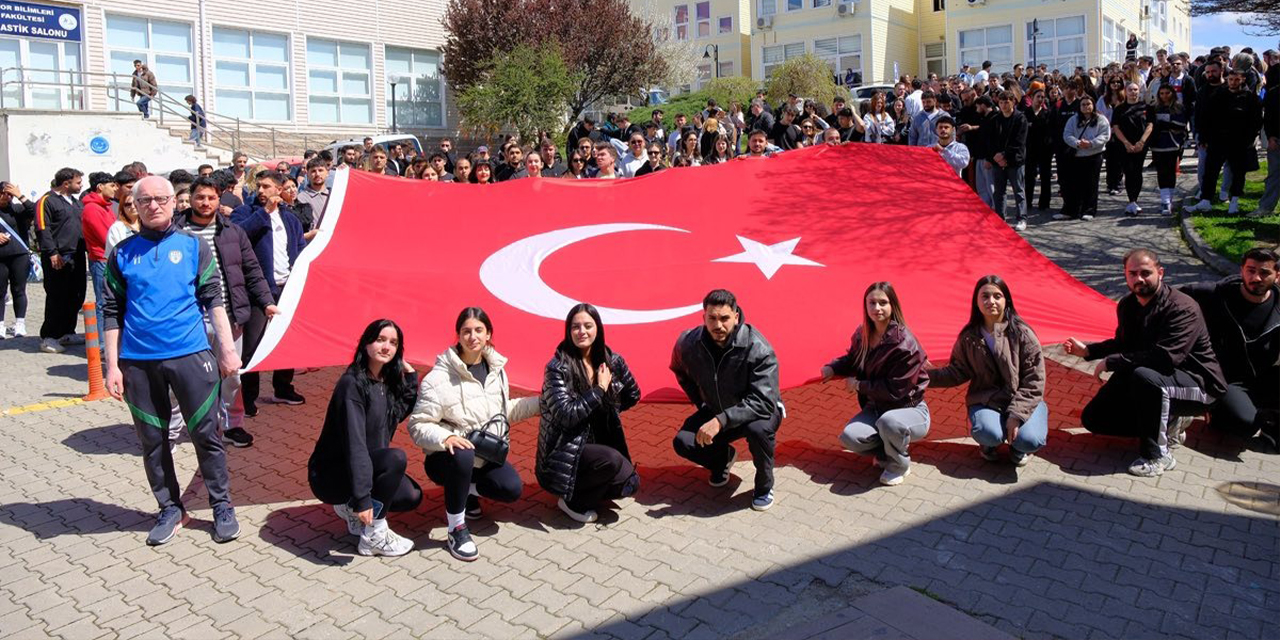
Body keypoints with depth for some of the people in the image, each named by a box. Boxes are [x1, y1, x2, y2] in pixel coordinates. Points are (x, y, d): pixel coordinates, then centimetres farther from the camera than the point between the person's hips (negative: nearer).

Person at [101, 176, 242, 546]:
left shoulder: (193, 246, 4)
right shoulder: (122, 253, 6)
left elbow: (213, 300, 4)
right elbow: (112, 312, 6)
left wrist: (227, 348, -1)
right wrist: (113, 366, 2)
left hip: (190, 354, -2)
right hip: (138, 361, 2)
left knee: (206, 433, 2)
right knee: (152, 439, 10)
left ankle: (222, 506, 15)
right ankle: (170, 508, 25)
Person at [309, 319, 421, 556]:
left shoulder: (388, 381, 3)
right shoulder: (352, 383, -22)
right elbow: (354, 443, -30)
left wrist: (410, 374, 0)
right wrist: (361, 498, -35)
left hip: (364, 467, 8)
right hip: (329, 475, -8)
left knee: (412, 496, -4)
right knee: (396, 458, -29)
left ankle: (350, 508, 12)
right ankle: (373, 537, -17)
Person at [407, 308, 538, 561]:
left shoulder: (496, 368, 3)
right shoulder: (440, 377, -17)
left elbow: (504, 410, 18)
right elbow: (418, 424, -18)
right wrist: (446, 438, -37)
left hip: (486, 455, 5)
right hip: (450, 456, -5)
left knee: (512, 489, -19)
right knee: (462, 456, -39)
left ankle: (467, 490, 15)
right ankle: (456, 528, -18)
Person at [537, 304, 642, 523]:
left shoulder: (612, 361, 0)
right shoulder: (557, 367, -15)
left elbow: (633, 395, 16)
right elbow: (566, 415, -22)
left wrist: (608, 410, 6)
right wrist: (599, 390, -17)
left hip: (600, 443, 6)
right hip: (566, 451, -5)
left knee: (629, 484, -16)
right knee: (612, 461, -30)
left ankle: (589, 490, 14)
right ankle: (573, 501, -4)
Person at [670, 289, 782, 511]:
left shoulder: (758, 349, -28)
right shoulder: (689, 343, -15)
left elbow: (763, 402, -34)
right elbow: (679, 370, 11)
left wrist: (721, 421, -42)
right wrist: (698, 401, 4)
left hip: (760, 410, -4)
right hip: (716, 411, 4)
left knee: (758, 429, -38)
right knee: (682, 442, -19)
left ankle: (764, 485, -6)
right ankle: (723, 457, 17)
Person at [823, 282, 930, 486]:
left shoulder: (904, 344, -22)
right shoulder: (862, 335, -1)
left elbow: (895, 390, -23)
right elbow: (852, 360, 19)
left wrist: (859, 385, -16)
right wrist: (832, 368, -2)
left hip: (910, 409, -5)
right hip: (876, 407, 6)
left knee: (889, 422, -40)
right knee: (849, 437, -22)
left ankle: (899, 465, -7)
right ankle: (885, 452, 10)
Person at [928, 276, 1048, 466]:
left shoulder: (1021, 333, -10)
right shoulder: (969, 337, -1)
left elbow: (1034, 380, -10)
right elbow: (957, 372, 5)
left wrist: (1016, 414, -20)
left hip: (1022, 400, -1)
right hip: (986, 401, 1)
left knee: (1029, 440, -28)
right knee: (988, 434, -31)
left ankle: (1017, 445, 12)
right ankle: (989, 443, 10)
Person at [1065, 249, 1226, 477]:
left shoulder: (1182, 308, -23)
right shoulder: (1127, 305, 2)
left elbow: (1164, 357, -34)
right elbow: (1123, 344, 18)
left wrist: (1111, 362, -28)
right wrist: (1087, 350, 0)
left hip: (1196, 384, -8)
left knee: (1144, 375, -41)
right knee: (1093, 418, 0)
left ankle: (1157, 456, -24)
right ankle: (1168, 424, 12)